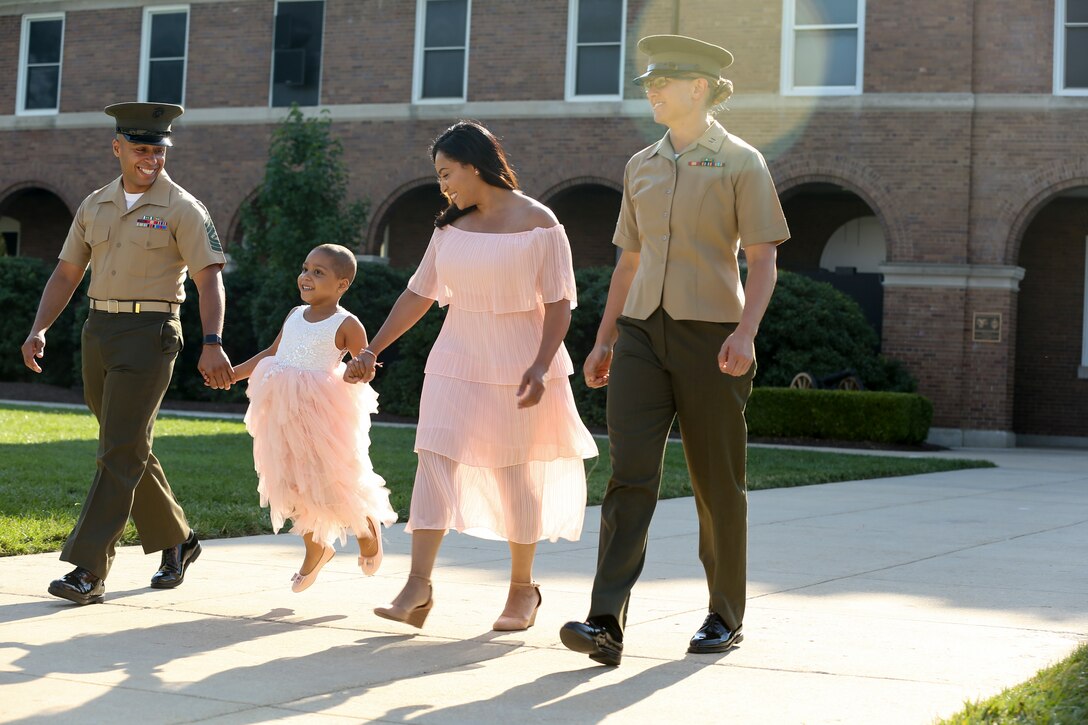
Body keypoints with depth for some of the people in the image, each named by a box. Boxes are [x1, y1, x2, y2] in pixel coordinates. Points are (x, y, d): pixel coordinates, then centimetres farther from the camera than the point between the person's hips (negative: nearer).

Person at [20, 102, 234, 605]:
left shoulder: (182, 209, -4)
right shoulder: (95, 206, 13)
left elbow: (209, 279, -12)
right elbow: (66, 274, 15)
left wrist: (212, 344, -26)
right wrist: (38, 330, 1)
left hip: (149, 336, -6)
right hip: (97, 335, 6)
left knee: (121, 453, -11)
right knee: (131, 450, 13)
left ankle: (88, 571, -12)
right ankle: (176, 541, 30)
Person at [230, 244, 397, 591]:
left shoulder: (347, 325, -7)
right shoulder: (295, 316, 11)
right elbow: (271, 353, 23)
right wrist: (233, 373, 21)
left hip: (322, 412, -6)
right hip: (283, 413, 6)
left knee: (333, 483, -2)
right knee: (293, 485, 9)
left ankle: (368, 528, 27)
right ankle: (316, 548, 26)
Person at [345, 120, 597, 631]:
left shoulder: (537, 223, -7)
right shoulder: (450, 227, 9)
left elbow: (559, 303, -9)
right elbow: (418, 294, 12)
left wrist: (541, 366, -20)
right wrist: (373, 349, 7)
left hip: (516, 364, -4)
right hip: (457, 361, 4)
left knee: (516, 473, 4)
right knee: (435, 460, -8)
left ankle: (522, 588, 19)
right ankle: (418, 587, -10)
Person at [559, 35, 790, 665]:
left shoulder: (741, 163, 0)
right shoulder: (642, 166, 15)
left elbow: (763, 263, -5)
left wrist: (745, 332, -20)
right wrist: (605, 341, 15)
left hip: (709, 334, -4)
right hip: (643, 332, 4)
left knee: (717, 483, 4)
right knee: (630, 474, -10)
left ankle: (726, 617, 19)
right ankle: (607, 625, -17)